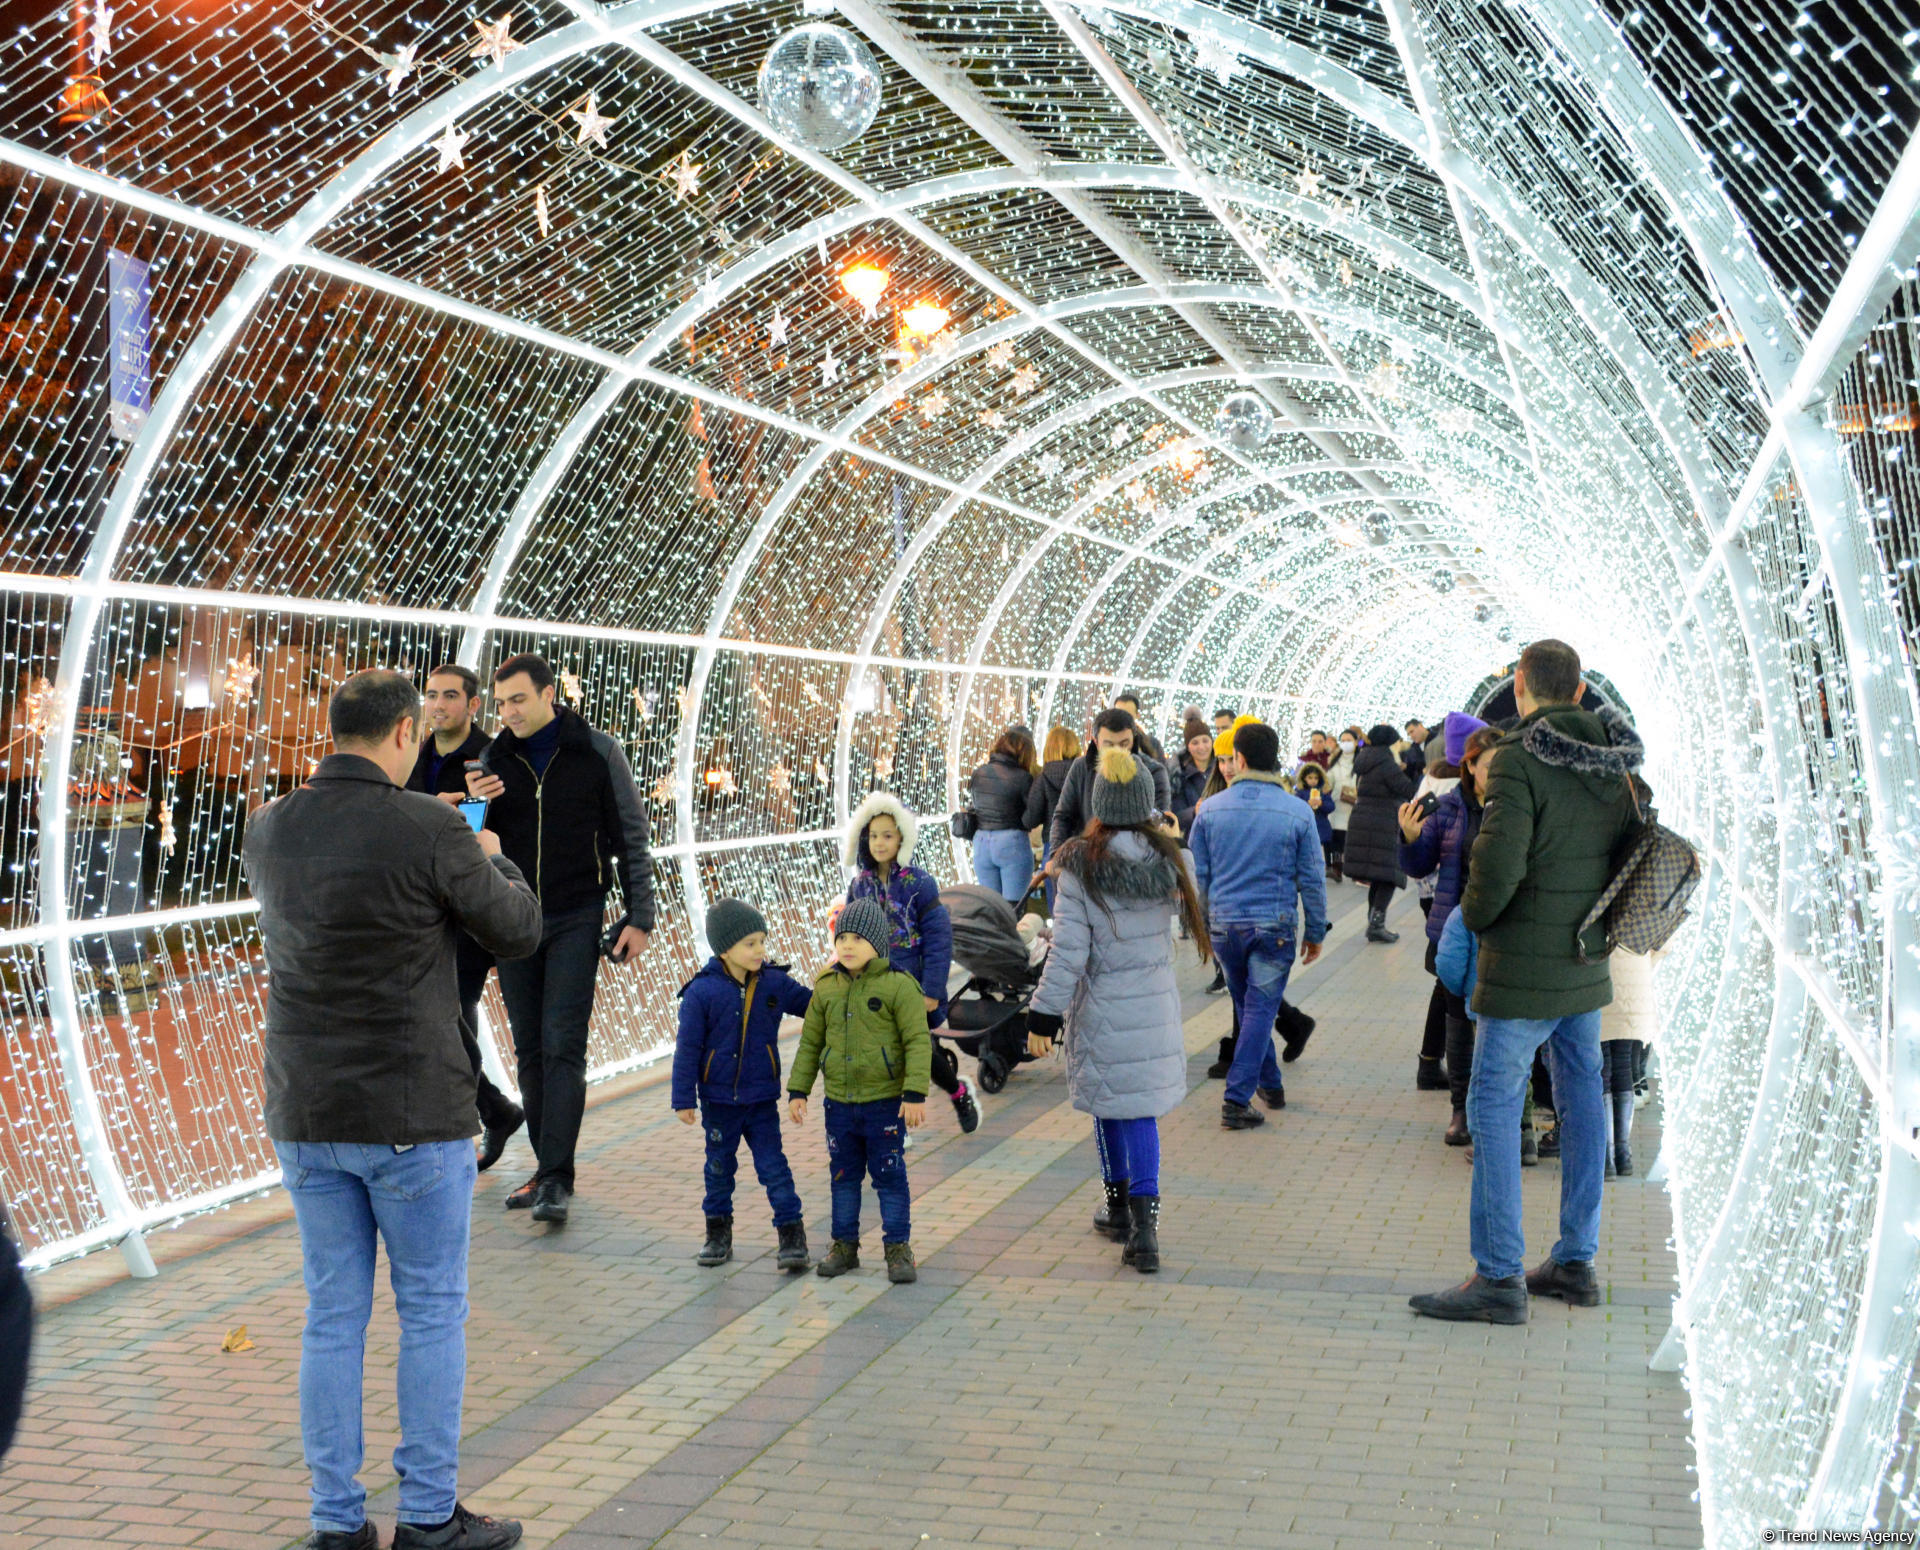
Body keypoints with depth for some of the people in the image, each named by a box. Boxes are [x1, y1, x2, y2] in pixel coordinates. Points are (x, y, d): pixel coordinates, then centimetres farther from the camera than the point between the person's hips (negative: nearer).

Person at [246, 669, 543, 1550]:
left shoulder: (268, 830, 2)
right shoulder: (431, 832, -15)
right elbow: (517, 936, -3)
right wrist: (491, 859, 17)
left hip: (306, 1116, 5)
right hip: (413, 1116, -5)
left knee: (333, 1317, 12)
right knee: (432, 1313, 8)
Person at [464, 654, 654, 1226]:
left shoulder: (596, 751, -3)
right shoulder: (495, 757, 6)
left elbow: (631, 837, 2)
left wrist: (639, 918, -3)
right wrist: (475, 808, -13)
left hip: (575, 920, -4)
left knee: (562, 1046, -10)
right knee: (530, 1051, 7)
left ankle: (556, 1180, -9)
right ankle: (548, 1170, 16)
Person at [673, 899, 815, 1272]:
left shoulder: (774, 983, -3)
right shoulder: (702, 992, -12)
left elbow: (812, 1004, 12)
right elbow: (687, 1048, -7)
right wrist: (684, 1099, -6)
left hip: (762, 1100, 1)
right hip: (718, 1099, -1)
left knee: (773, 1166, -1)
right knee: (719, 1166, 14)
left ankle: (792, 1237, 3)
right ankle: (718, 1234, 29)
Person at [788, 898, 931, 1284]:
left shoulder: (898, 986, -10)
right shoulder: (827, 988, 5)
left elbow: (918, 1042, -11)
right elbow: (810, 1043, 11)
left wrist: (915, 1094, -17)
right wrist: (797, 1091, 7)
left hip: (885, 1103, -5)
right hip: (839, 1103, 5)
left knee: (890, 1177, 2)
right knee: (843, 1176, 13)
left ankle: (898, 1251, 10)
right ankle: (844, 1246, 24)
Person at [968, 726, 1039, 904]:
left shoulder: (978, 773, 5)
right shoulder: (1022, 778, -10)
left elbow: (972, 805, 13)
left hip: (981, 842, 5)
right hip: (1012, 843, -5)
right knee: (1013, 908, -1)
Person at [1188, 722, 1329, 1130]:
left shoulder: (1210, 810, -3)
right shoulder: (1298, 813, -7)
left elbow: (1198, 874, 3)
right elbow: (1312, 879, -2)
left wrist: (1203, 925, 16)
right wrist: (1315, 932, 9)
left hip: (1224, 926, 2)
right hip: (1274, 927, -2)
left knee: (1247, 1008, 19)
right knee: (1260, 1010, 2)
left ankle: (1270, 1083, 32)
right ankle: (1236, 1100, -4)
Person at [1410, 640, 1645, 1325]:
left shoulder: (1518, 760, -17)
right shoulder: (1616, 762, 5)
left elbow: (1498, 862, -25)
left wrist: (1473, 915, -7)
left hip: (1524, 970, -7)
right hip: (1589, 963, 8)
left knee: (1493, 1109, -1)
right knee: (1581, 1105, 14)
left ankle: (1499, 1277, -1)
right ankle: (1576, 1261, 23)